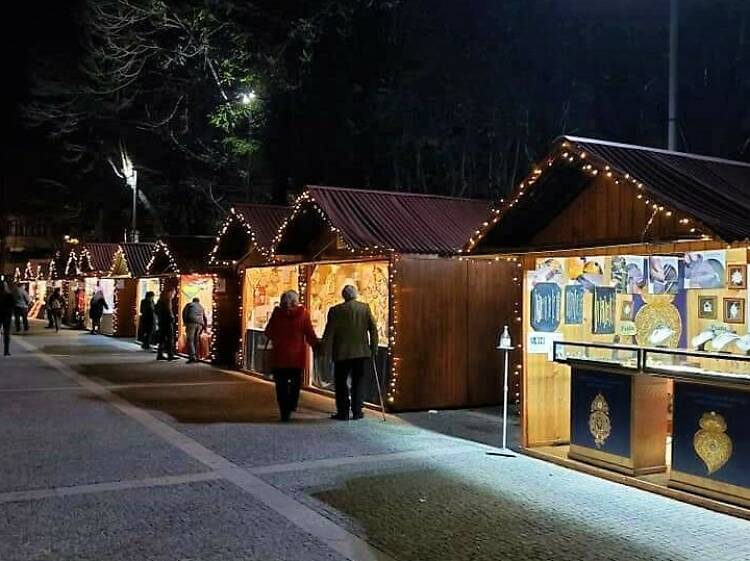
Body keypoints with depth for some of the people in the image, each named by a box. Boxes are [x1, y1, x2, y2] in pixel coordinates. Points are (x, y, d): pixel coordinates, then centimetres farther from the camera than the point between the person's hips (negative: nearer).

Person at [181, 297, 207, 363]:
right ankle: (196, 356, 10)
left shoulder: (189, 304, 20)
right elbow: (205, 318, 34)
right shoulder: (201, 307, 32)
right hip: (200, 324, 4)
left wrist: (185, 322, 5)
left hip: (191, 322, -4)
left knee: (190, 340, -7)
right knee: (196, 340, 12)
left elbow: (184, 312, 3)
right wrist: (205, 326, 42)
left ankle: (192, 356, -21)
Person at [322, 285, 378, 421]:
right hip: (362, 352, 3)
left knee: (341, 383, 8)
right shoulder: (365, 308, 1)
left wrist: (326, 352, 2)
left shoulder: (336, 310, -6)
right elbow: (373, 329, 0)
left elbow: (329, 333, -6)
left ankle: (343, 412, 7)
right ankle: (357, 412, 11)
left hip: (343, 353, -2)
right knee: (358, 382, 11)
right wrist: (374, 348, 7)